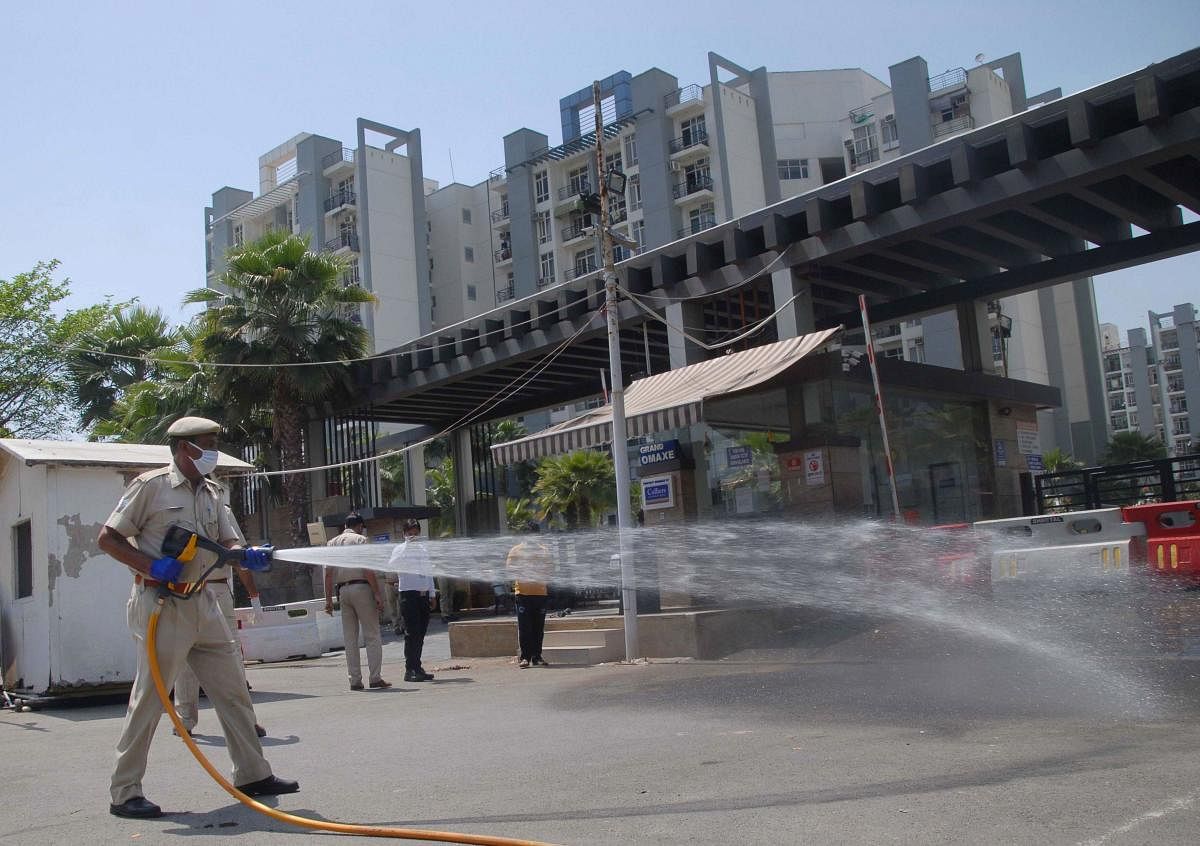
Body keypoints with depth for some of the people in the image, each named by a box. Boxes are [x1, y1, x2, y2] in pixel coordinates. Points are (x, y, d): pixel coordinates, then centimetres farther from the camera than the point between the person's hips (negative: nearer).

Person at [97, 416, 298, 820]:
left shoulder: (212, 493, 13)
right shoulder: (151, 485, -7)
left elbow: (227, 543, 11)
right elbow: (108, 538, -7)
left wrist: (247, 557, -11)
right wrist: (152, 566, -19)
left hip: (202, 602, 7)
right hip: (161, 604, -7)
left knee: (233, 688, 9)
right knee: (150, 696, -2)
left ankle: (253, 775, 19)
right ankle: (124, 792, 10)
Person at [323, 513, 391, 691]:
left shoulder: (332, 543, 14)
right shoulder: (361, 539, -2)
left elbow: (328, 573, 10)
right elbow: (368, 570, -11)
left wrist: (329, 598, 11)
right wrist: (377, 594, -12)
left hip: (342, 590, 5)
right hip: (361, 588, -5)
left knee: (350, 638, 9)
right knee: (372, 636, -1)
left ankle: (355, 680, 9)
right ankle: (375, 678, -6)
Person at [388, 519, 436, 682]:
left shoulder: (424, 549, 17)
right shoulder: (400, 550, 0)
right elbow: (394, 565, -21)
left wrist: (431, 595, 17)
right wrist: (407, 546, -21)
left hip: (424, 594, 6)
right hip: (409, 594, -5)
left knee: (420, 633, 7)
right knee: (412, 633, -9)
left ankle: (417, 667, 13)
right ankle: (410, 670, -7)